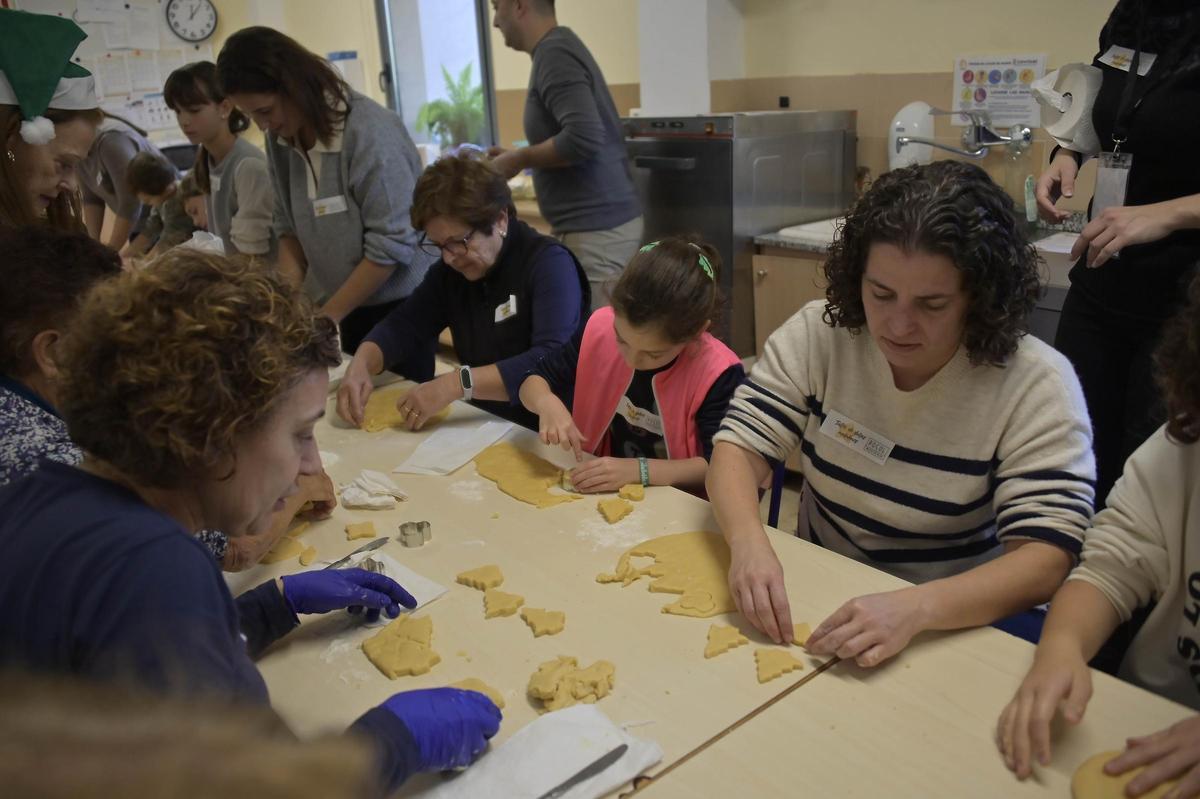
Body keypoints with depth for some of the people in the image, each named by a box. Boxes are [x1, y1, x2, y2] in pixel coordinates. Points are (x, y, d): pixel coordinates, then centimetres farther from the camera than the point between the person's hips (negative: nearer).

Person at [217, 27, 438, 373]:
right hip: (346, 303, 6)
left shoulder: (369, 130, -21)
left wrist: (325, 317, -16)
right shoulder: (281, 138, -1)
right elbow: (289, 225, 9)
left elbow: (391, 245, -21)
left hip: (399, 302, -5)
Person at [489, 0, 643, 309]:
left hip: (595, 229, -10)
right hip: (606, 220, 10)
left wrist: (519, 159, -12)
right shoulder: (561, 46, 16)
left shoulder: (554, 54, -13)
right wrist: (521, 156, 15)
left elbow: (583, 138, -26)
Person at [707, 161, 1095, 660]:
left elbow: (1047, 559, -19)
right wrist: (748, 541, -31)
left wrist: (916, 607, -37)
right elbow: (740, 446, -10)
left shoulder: (1036, 384, -15)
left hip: (962, 626, 0)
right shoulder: (818, 334, -9)